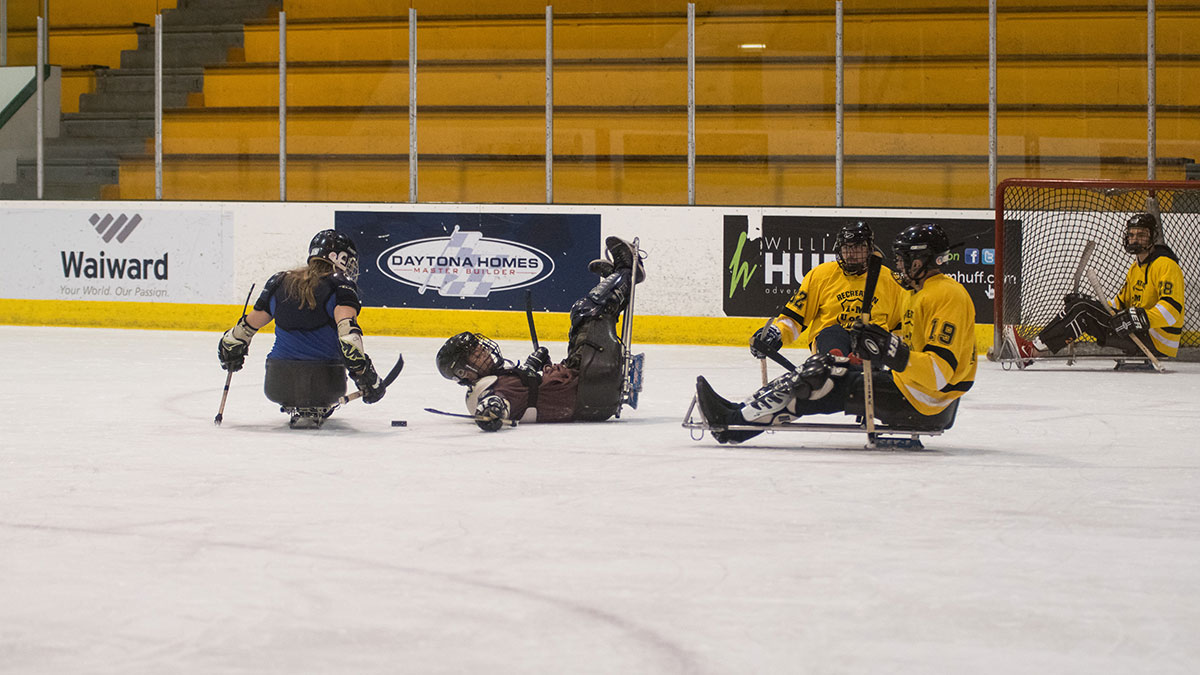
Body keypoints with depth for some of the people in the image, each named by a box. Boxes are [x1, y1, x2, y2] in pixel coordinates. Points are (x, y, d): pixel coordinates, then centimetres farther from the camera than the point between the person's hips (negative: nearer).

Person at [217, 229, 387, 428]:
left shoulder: (279, 283, 11)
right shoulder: (340, 285, -3)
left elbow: (248, 325, 18)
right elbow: (347, 330, -19)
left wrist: (230, 351, 37)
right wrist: (364, 374, -22)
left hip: (277, 384, 4)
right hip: (323, 382, -4)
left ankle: (295, 407, 15)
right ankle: (316, 410, 5)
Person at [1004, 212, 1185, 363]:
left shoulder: (1165, 265, -12)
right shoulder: (1136, 268, 20)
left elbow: (1172, 309, -24)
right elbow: (1121, 302, 22)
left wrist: (1141, 319, -35)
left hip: (1156, 344, -10)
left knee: (1083, 310, -18)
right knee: (1079, 304, 4)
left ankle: (1033, 351, -23)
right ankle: (1035, 346, -8)